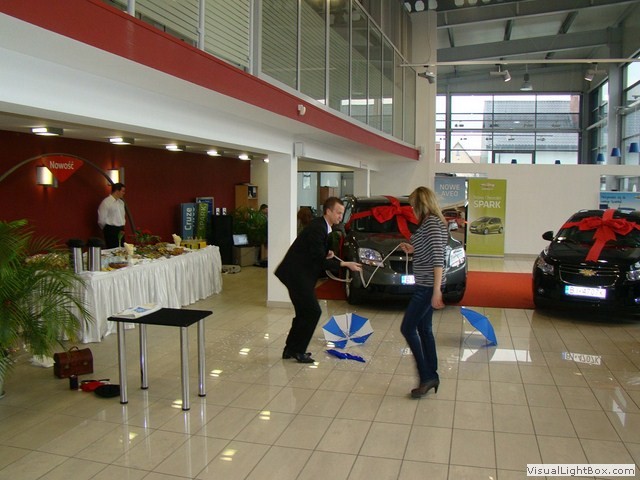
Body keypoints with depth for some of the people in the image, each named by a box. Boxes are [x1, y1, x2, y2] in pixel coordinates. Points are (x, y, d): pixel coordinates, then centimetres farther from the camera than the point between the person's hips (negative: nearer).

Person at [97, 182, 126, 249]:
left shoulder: (121, 202, 13)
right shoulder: (106, 202, -11)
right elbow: (101, 220, -10)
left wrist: (122, 226, 16)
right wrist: (107, 229, 1)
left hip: (121, 230, 7)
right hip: (111, 230, -7)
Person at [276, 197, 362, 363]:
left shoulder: (322, 226, 10)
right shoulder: (317, 228, -20)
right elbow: (320, 260, -22)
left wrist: (327, 254, -1)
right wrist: (346, 264, -21)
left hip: (300, 274, 10)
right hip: (296, 274, -10)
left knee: (305, 312, 15)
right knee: (313, 311, -7)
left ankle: (290, 349, 25)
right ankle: (297, 351, 4)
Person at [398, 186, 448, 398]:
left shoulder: (432, 223, -17)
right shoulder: (431, 222, 13)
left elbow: (438, 258, -24)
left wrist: (437, 291, -27)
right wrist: (413, 250, 18)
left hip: (428, 286, -10)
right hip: (426, 285, 10)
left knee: (407, 329, -5)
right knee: (424, 329, 15)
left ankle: (427, 377, 1)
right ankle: (432, 376, 24)